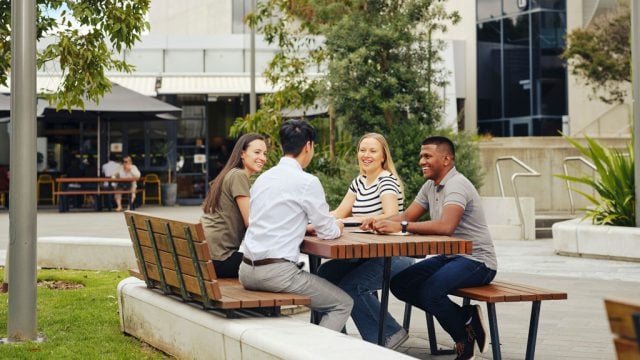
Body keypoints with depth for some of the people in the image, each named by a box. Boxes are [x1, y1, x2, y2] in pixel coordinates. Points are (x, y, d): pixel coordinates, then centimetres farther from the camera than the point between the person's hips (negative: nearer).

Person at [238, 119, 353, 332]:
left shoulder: (263, 178, 14)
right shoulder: (307, 182, -9)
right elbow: (327, 232, 0)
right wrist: (338, 228, 21)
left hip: (246, 270, 8)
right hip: (277, 272, -8)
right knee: (343, 304, 4)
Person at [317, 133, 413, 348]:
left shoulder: (387, 181, -11)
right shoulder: (359, 182, 14)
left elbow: (391, 217, -27)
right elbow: (338, 213, 9)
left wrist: (352, 220, -27)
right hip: (366, 255, 8)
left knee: (349, 286, -24)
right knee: (324, 275, -8)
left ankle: (389, 334, -9)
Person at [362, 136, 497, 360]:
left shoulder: (456, 185, -19)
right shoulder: (430, 186, 11)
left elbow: (446, 226, -34)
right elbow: (407, 216, 9)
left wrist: (401, 226, -34)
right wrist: (379, 223, -11)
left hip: (476, 260, -10)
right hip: (449, 257, 10)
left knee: (429, 291, -32)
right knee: (400, 284, -1)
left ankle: (465, 341, -4)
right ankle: (466, 317, 5)